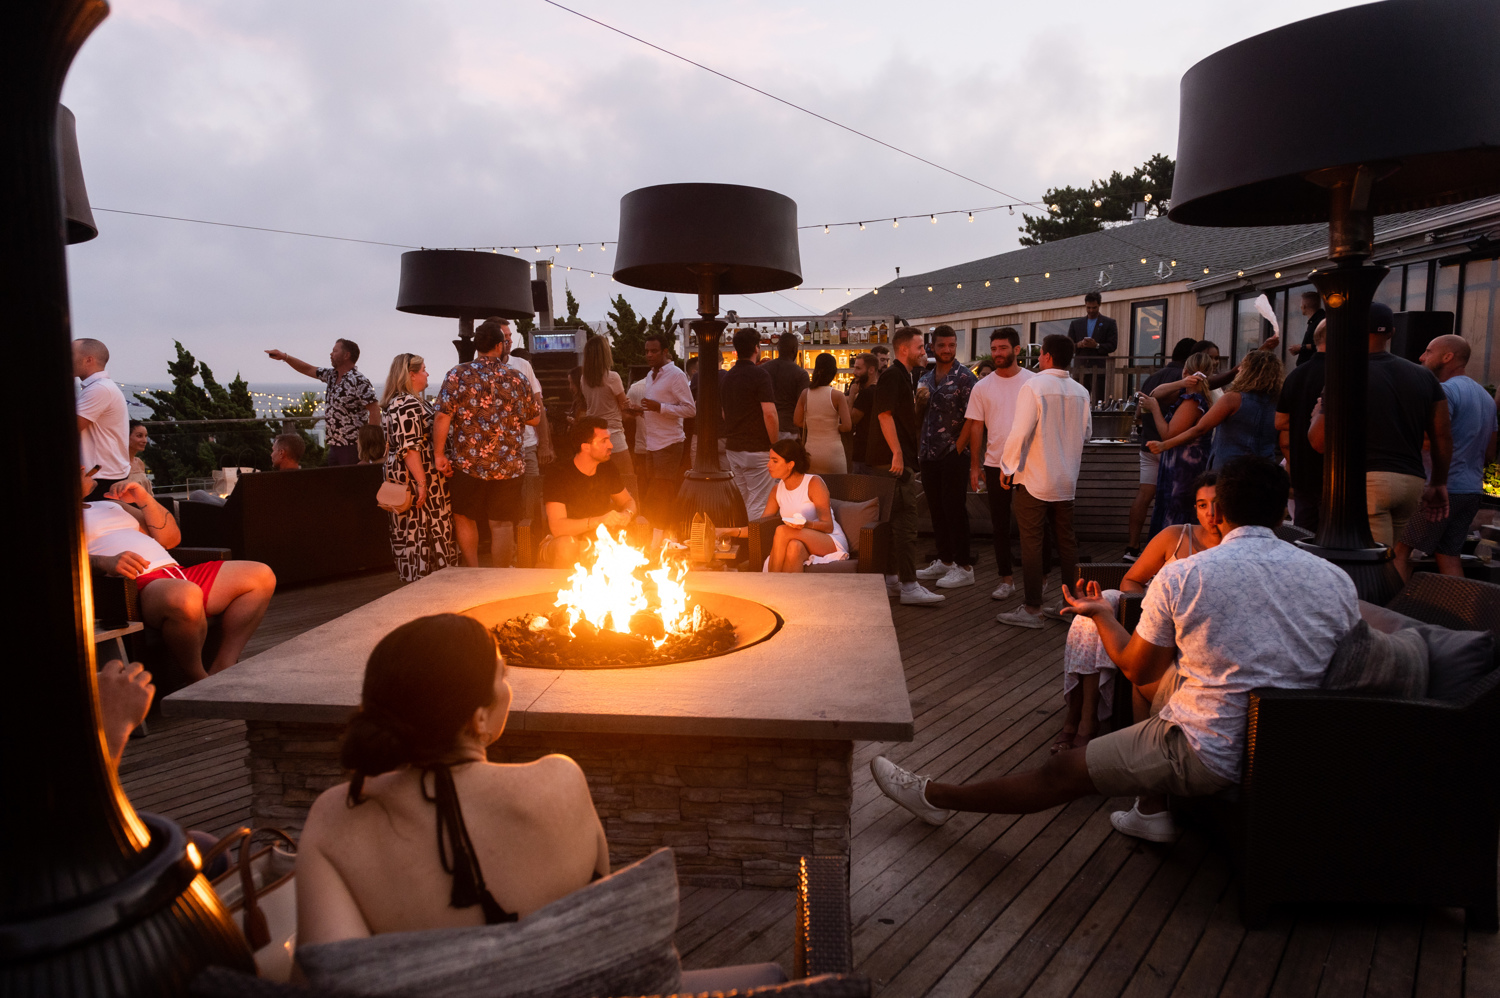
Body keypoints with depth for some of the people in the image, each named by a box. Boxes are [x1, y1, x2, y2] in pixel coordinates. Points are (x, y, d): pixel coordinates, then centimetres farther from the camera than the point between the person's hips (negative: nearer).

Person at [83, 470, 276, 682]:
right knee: (186, 595, -42)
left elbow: (171, 538, 29)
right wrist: (105, 562, -30)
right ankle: (198, 681, -20)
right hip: (136, 584, -8)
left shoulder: (112, 504, 34)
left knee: (261, 576, -5)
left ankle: (221, 668, -10)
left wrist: (143, 498, 16)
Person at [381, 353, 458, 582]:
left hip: (403, 477, 11)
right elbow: (409, 448, -25)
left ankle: (412, 576, 22)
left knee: (410, 529, 14)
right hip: (416, 479, -11)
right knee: (422, 528, -4)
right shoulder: (408, 405, -19)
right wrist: (421, 482, -25)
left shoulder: (402, 402, 16)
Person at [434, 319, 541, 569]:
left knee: (464, 518, 17)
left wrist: (439, 454, -3)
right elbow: (535, 418, 11)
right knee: (502, 524, 5)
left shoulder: (457, 375, -2)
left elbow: (442, 417, -10)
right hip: (508, 464, 1)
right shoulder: (517, 378, 3)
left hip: (468, 463, -1)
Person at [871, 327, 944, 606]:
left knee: (898, 520, 14)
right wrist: (897, 453, -22)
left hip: (903, 459, 10)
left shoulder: (908, 376, 19)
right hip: (894, 459, -10)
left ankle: (891, 578, 21)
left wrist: (919, 399, 12)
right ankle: (909, 586, -9)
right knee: (905, 520, -11)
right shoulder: (891, 376, -12)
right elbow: (885, 415, -20)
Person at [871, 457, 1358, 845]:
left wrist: (1101, 613, 15)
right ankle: (1153, 809, 29)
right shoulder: (1338, 580, -4)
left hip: (1213, 755, -6)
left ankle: (936, 797, 21)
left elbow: (1135, 668, -3)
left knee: (1062, 773, 6)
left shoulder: (1181, 576, -15)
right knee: (1165, 674, 25)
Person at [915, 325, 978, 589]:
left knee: (954, 509, -4)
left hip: (953, 455, -6)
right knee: (936, 510, 11)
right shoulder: (926, 379, 14)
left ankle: (964, 567, 4)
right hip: (929, 455, 6)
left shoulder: (964, 377, -6)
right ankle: (944, 561, 22)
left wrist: (958, 448, -13)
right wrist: (920, 401, 0)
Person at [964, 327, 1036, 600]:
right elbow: (975, 426, 6)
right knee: (1000, 525, 8)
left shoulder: (1034, 382, 0)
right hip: (995, 463, 2)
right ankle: (1006, 579, 19)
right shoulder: (982, 386, 4)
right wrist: (974, 466, 3)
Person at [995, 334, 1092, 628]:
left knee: (1031, 543, 0)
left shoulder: (1033, 387, -14)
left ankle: (1032, 610, 3)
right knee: (1066, 541, 14)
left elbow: (1020, 432, -17)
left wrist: (1008, 467, -6)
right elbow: (1086, 433, 13)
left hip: (1034, 480, -6)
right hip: (1067, 480, 6)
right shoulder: (1081, 392, 3)